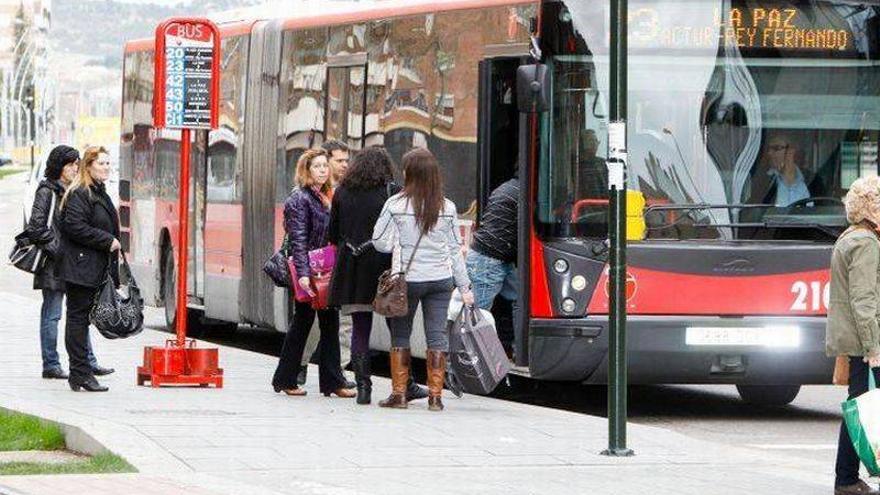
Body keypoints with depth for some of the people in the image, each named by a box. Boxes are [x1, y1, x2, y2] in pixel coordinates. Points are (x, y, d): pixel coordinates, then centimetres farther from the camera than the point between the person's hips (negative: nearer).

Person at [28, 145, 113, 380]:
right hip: (54, 264, -8)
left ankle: (89, 362, 13)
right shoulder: (47, 192, -10)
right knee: (52, 314, -2)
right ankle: (51, 365, 3)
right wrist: (57, 247, -15)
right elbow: (37, 227, -15)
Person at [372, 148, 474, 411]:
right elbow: (455, 249, 5)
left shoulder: (395, 205, -8)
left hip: (407, 278, -2)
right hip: (441, 279, 2)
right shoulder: (447, 207, 1)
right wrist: (464, 286, 9)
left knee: (400, 335, 9)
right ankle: (435, 396, 4)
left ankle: (399, 394, 8)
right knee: (437, 336, 5)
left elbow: (381, 243, -9)